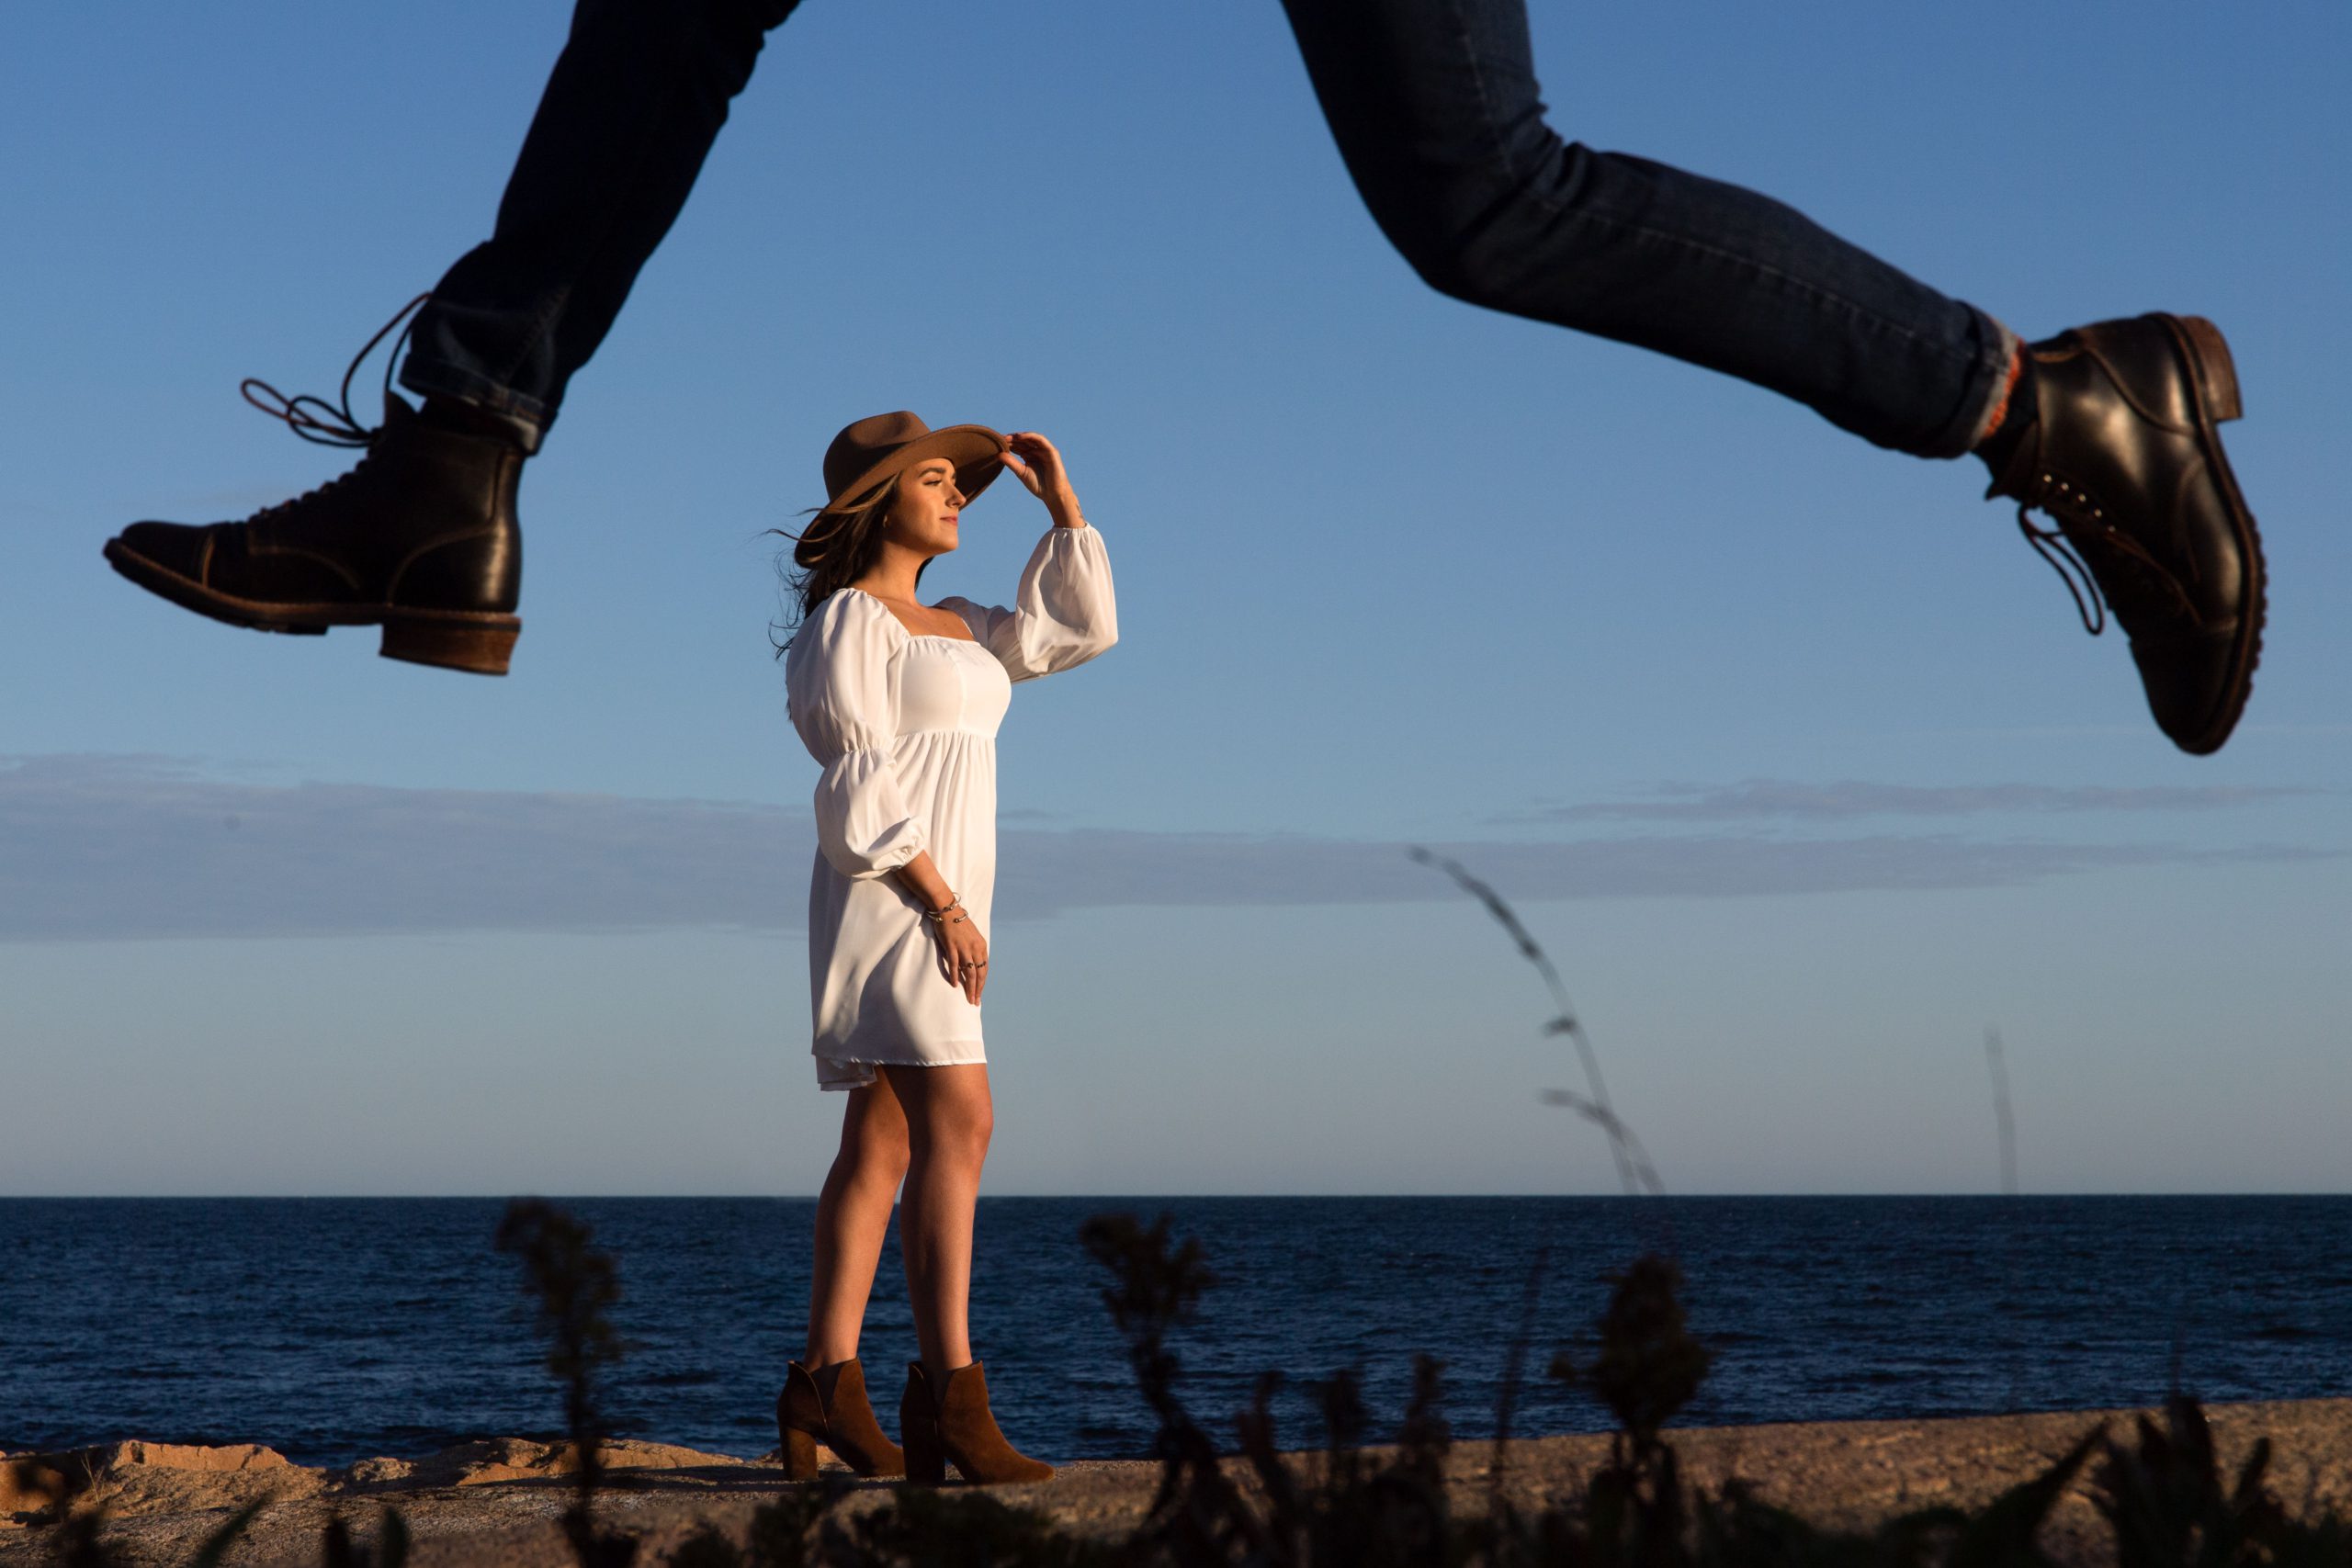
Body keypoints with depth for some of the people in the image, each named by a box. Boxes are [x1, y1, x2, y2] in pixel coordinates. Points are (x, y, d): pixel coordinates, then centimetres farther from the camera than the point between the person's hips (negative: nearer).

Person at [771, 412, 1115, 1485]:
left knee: (884, 1142, 5)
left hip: (939, 904, 10)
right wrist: (943, 903, -20)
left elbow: (1081, 630, 22)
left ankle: (827, 1381, 4)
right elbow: (861, 785, -15)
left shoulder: (953, 627, 21)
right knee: (957, 1125, -18)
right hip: (894, 899, -10)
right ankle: (950, 1391, -23)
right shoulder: (849, 618, -7)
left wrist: (1061, 502, 16)